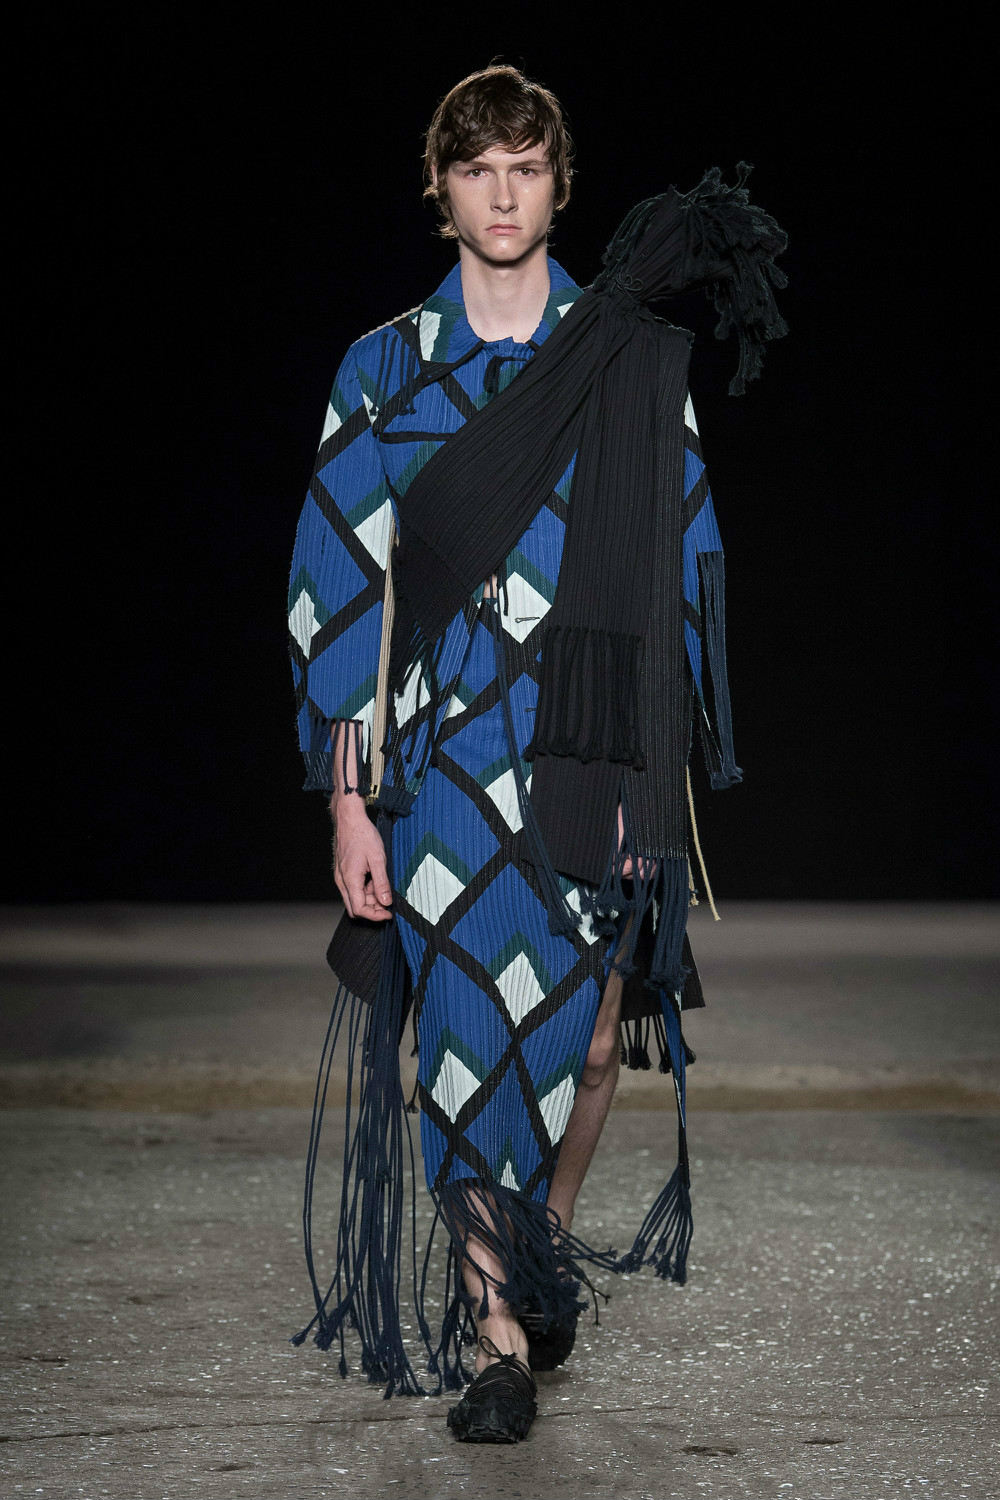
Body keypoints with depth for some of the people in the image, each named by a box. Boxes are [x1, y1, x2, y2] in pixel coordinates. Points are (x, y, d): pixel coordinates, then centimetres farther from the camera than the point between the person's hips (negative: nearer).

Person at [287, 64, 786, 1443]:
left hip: (596, 748, 1)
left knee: (588, 1023, 4)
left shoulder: (635, 362, 5)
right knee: (468, 1027, -4)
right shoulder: (387, 371, 4)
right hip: (446, 750, 0)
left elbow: (682, 564, 5)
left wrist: (667, 768, -1)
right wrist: (349, 799, -4)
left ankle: (541, 1254, 30)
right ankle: (497, 1338, 4)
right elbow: (347, 586, 2)